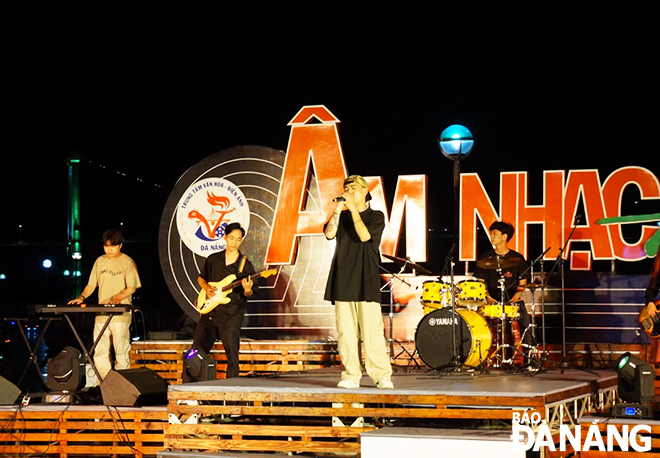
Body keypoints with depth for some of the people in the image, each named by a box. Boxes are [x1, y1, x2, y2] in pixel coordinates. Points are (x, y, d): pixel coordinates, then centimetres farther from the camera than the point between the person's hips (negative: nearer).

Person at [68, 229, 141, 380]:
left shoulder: (127, 262, -1)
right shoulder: (100, 261, 14)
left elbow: (132, 287, -6)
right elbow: (91, 285, 17)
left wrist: (118, 298, -23)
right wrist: (82, 297, -2)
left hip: (121, 315, -5)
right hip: (101, 315, 5)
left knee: (121, 352, -3)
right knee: (100, 354, 3)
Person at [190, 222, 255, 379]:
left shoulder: (245, 265, 2)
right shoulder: (212, 260, 10)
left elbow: (248, 294, 3)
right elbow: (201, 278, 23)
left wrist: (247, 290, -20)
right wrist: (206, 287, 2)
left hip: (231, 314, -3)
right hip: (209, 311, 3)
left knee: (232, 353, -8)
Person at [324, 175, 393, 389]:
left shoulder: (376, 216, 6)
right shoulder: (342, 216, 16)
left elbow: (364, 235, -11)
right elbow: (329, 233, -1)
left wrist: (353, 208, -8)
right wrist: (338, 209, -5)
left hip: (366, 281, -4)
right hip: (343, 281, 4)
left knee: (372, 330, -8)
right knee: (346, 331, 1)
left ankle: (382, 376, -4)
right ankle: (351, 376, 5)